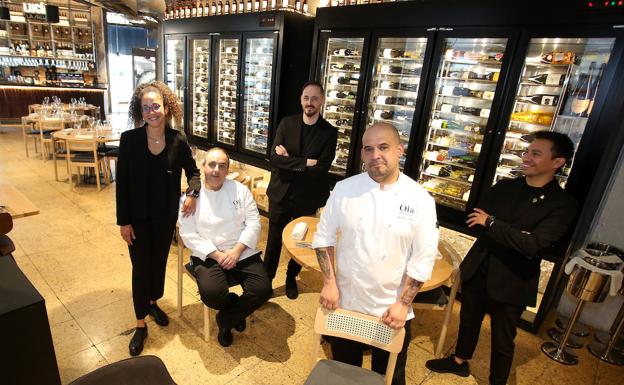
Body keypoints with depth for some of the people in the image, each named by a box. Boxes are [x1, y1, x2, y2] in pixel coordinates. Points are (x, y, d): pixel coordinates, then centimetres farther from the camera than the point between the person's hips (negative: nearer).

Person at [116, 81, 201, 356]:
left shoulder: (178, 141, -8)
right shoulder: (129, 139, -13)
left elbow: (193, 171, 7)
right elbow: (122, 182, -9)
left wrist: (192, 193, -12)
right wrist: (123, 221, -8)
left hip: (166, 215, 2)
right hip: (138, 216, -2)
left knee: (159, 261, 18)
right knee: (141, 267, 7)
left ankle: (153, 303, 45)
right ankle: (140, 325, 23)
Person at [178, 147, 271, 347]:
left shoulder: (240, 190, 3)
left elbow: (253, 222, -1)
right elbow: (188, 234, -5)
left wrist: (237, 251, -14)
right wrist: (217, 255, -14)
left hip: (243, 253, 2)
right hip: (208, 255, -1)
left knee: (263, 289, -18)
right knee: (212, 294, -29)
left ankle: (226, 319, 10)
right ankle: (237, 306, 10)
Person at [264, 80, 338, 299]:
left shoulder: (329, 132, -8)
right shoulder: (286, 123, -3)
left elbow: (321, 169, -19)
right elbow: (274, 157, -14)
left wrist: (290, 162, -16)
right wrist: (304, 162, -22)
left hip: (307, 198, 0)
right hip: (280, 193, 1)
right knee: (274, 240, 13)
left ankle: (291, 278, 42)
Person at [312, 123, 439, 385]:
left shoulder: (420, 199, -12)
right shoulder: (344, 189, -8)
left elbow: (423, 259, -9)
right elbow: (324, 236, -1)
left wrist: (403, 304, -11)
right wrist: (329, 283, -7)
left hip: (391, 310, -1)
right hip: (345, 303, 1)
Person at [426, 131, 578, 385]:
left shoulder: (562, 204, -15)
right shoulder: (504, 187, 0)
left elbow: (533, 245, -26)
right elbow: (475, 218, -6)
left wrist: (491, 223, -18)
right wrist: (515, 236, -20)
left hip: (512, 281, -5)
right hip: (478, 269, 5)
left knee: (502, 340, 16)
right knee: (468, 320, 25)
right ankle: (460, 360, 50)